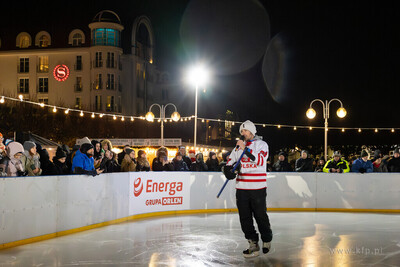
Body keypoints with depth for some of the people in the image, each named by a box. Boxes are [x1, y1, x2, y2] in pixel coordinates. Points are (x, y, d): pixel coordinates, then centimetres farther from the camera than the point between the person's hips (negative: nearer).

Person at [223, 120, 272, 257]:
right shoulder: (239, 146, 15)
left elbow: (260, 161, -16)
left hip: (257, 188, -4)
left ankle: (267, 240, 23)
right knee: (245, 217, 1)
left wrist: (246, 148, -20)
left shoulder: (262, 144, 1)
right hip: (242, 188, 5)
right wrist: (228, 169, -3)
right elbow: (231, 160, 19)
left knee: (260, 216, 1)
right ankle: (253, 244, 6)